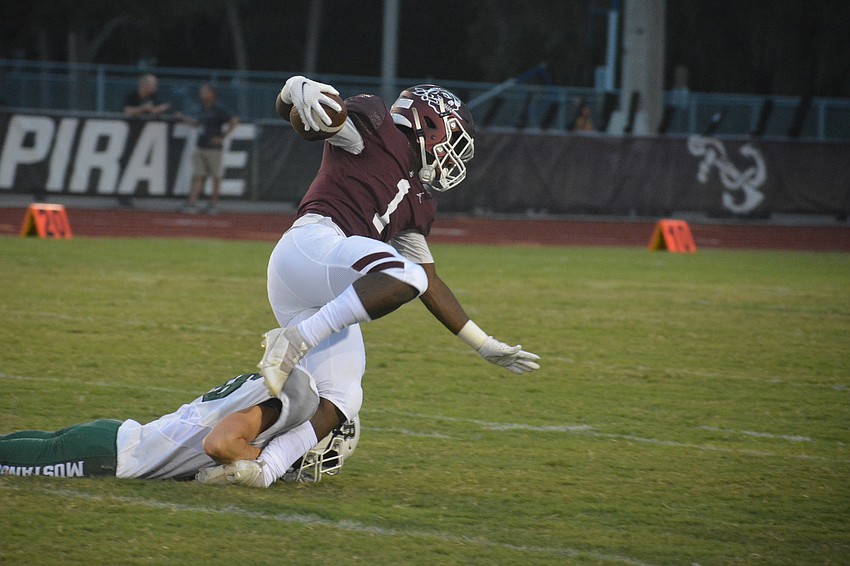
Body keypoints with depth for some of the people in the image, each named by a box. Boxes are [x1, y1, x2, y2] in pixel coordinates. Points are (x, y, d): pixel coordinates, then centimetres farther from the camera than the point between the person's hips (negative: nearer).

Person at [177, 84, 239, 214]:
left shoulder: (218, 109, -11)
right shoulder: (203, 109, 12)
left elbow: (234, 121, -16)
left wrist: (222, 137, -16)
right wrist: (183, 119, 24)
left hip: (214, 148, -7)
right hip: (201, 147, 7)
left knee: (216, 177, 4)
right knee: (198, 176, 1)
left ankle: (214, 204, 12)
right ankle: (192, 203, -4)